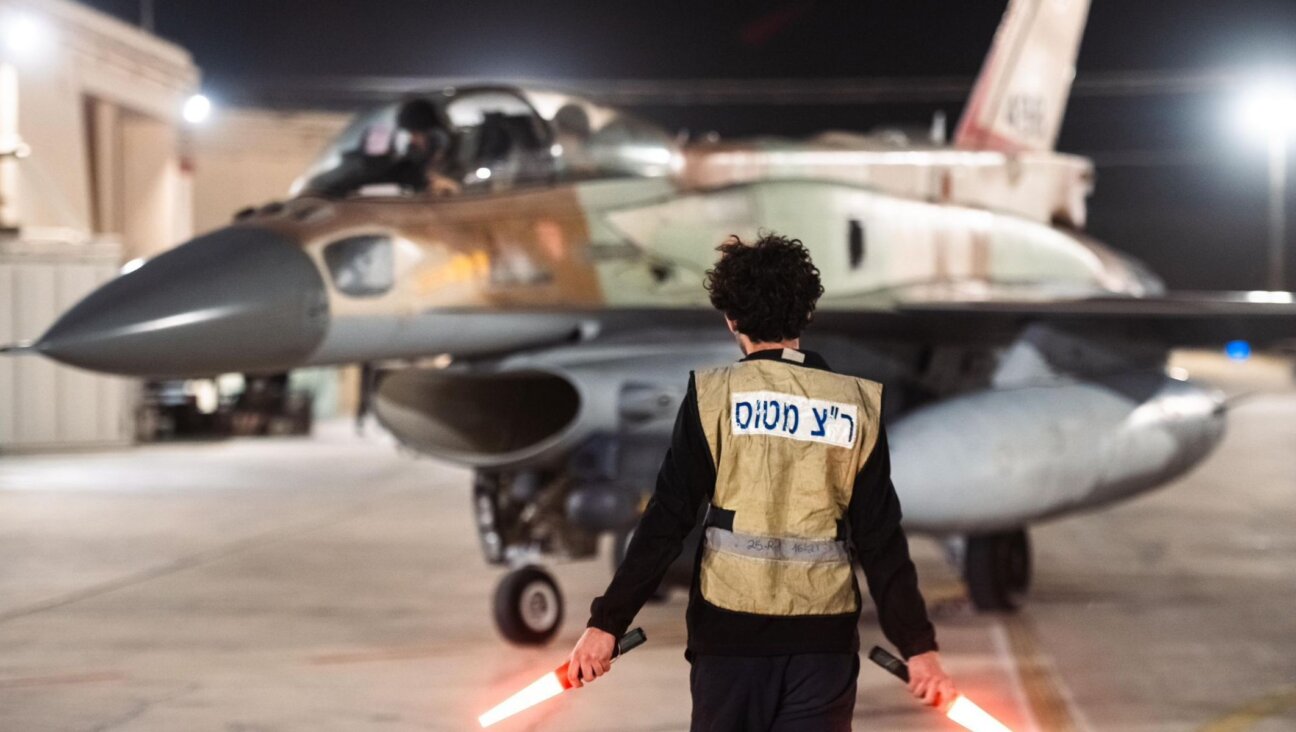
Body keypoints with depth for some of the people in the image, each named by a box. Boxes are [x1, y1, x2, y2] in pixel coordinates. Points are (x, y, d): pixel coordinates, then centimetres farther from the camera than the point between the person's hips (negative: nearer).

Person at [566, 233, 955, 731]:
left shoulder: (713, 395, -4)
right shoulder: (857, 404, 1)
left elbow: (667, 520, -8)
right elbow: (882, 540, -1)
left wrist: (607, 622, -5)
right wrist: (918, 645, 5)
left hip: (731, 632, -1)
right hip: (823, 635, 1)